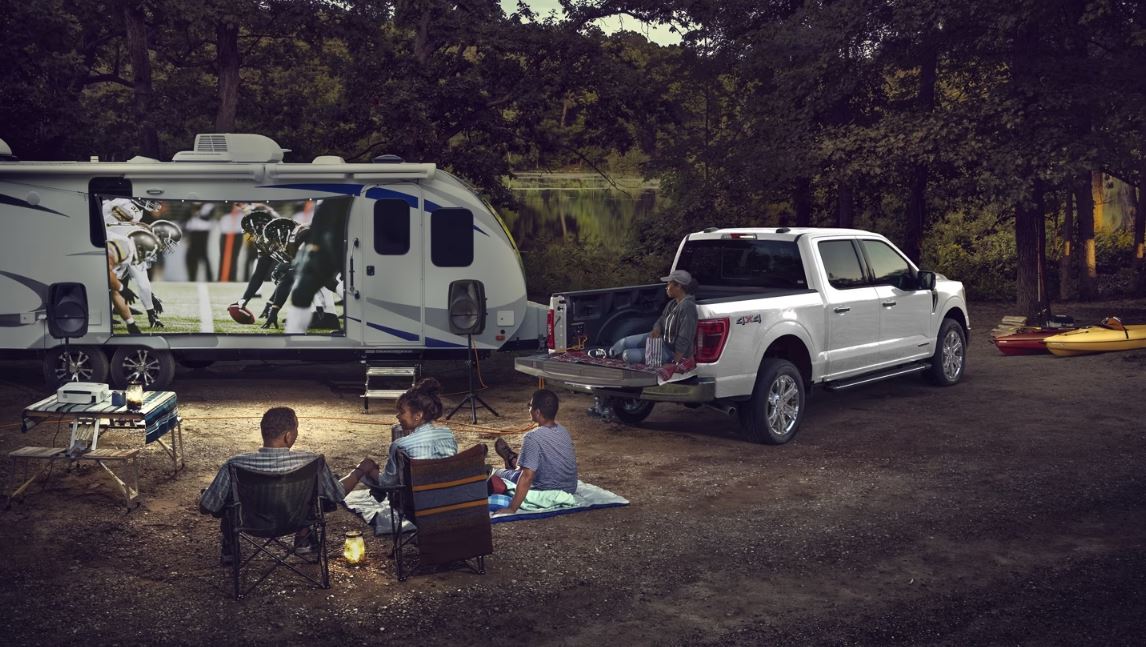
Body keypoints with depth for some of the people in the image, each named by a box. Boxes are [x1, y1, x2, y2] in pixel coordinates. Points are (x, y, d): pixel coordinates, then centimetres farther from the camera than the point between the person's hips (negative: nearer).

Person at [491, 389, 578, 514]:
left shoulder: (533, 438, -25)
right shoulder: (563, 430, -2)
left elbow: (527, 477, -27)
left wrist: (511, 509, -22)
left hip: (546, 498, -6)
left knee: (497, 474, 17)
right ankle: (513, 459, 62)